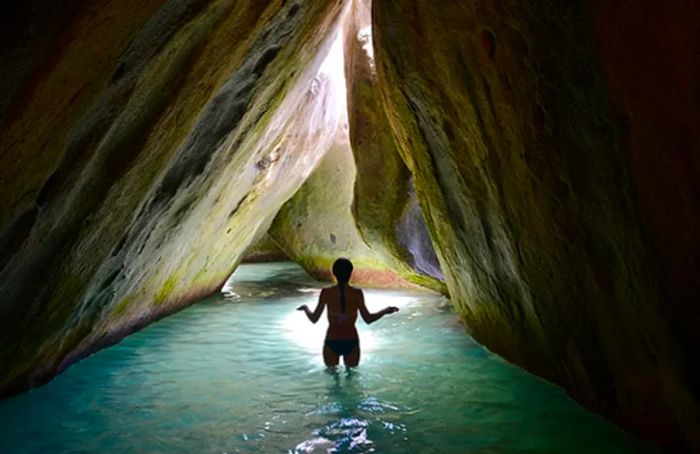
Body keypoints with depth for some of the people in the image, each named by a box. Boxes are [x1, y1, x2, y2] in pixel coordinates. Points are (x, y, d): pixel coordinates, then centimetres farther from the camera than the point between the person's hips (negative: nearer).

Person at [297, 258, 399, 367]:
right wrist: (385, 311, 8)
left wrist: (305, 308, 15)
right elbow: (368, 319, -8)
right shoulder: (357, 293, -11)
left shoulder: (326, 293, -11)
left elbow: (314, 319, -6)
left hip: (332, 342, 0)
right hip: (351, 342, 0)